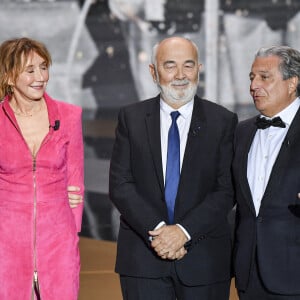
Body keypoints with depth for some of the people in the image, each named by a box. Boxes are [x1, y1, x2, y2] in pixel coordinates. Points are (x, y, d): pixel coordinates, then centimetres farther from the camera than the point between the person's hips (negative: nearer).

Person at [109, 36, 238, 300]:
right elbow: (120, 184, -1)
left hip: (204, 258, 0)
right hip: (143, 257, 1)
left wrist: (184, 230, -15)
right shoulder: (131, 118, 5)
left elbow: (226, 190, -4)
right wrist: (157, 230, -13)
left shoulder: (224, 121, 2)